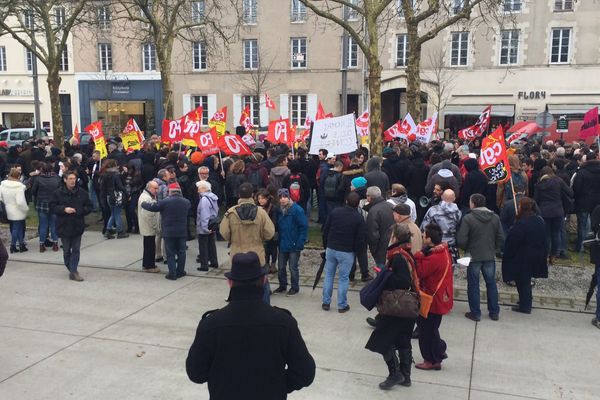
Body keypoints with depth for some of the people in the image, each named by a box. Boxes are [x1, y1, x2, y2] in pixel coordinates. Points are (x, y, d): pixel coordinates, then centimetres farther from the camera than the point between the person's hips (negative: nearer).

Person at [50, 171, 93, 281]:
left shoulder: (82, 193, 0)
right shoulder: (58, 193, -3)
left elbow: (89, 207, 4)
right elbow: (52, 207, -2)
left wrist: (79, 211, -13)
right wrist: (64, 209, -18)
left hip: (77, 226, 1)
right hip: (64, 226, 0)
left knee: (76, 250, 0)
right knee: (66, 250, 9)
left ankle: (73, 271, 5)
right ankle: (72, 270, 25)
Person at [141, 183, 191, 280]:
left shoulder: (165, 202, -15)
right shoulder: (186, 202, 1)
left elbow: (151, 207, -10)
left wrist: (143, 203, 9)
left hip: (169, 233, -3)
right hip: (182, 232, 4)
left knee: (170, 253, 4)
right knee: (181, 252, 13)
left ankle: (172, 274, 4)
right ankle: (180, 271, 20)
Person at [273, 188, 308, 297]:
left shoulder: (297, 209, -14)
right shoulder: (279, 210, 3)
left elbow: (304, 227, -14)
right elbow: (278, 226, 11)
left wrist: (300, 243, -17)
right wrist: (278, 241, 1)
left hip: (294, 245, -5)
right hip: (282, 244, 5)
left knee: (293, 268, 6)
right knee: (281, 267, 14)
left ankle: (295, 287, 23)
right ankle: (282, 285, 31)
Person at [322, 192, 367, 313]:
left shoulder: (335, 212, -2)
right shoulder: (359, 218, -12)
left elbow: (325, 230, 3)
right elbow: (361, 239, -10)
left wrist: (326, 246, 14)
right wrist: (354, 250, 7)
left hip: (331, 249, 3)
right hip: (347, 252, -3)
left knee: (329, 275, 14)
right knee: (344, 278, 7)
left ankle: (326, 303, 20)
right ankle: (342, 305, 14)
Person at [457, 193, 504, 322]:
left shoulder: (468, 218, -14)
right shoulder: (495, 217, 0)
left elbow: (461, 240, -16)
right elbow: (500, 238, 2)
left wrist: (466, 249, 4)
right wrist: (493, 248, 16)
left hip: (474, 256, -4)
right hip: (490, 256, 4)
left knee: (473, 285, 7)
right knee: (491, 283, 16)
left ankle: (475, 313, 12)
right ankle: (494, 312, 23)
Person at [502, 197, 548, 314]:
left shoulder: (521, 224, -25)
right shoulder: (539, 221, 1)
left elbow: (512, 242, -20)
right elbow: (544, 240, 10)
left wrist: (507, 256, -8)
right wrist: (544, 255, 19)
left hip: (522, 258, -8)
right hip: (536, 257, 8)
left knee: (522, 281, 6)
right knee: (526, 280, 22)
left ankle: (525, 306, 13)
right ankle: (526, 302, 34)